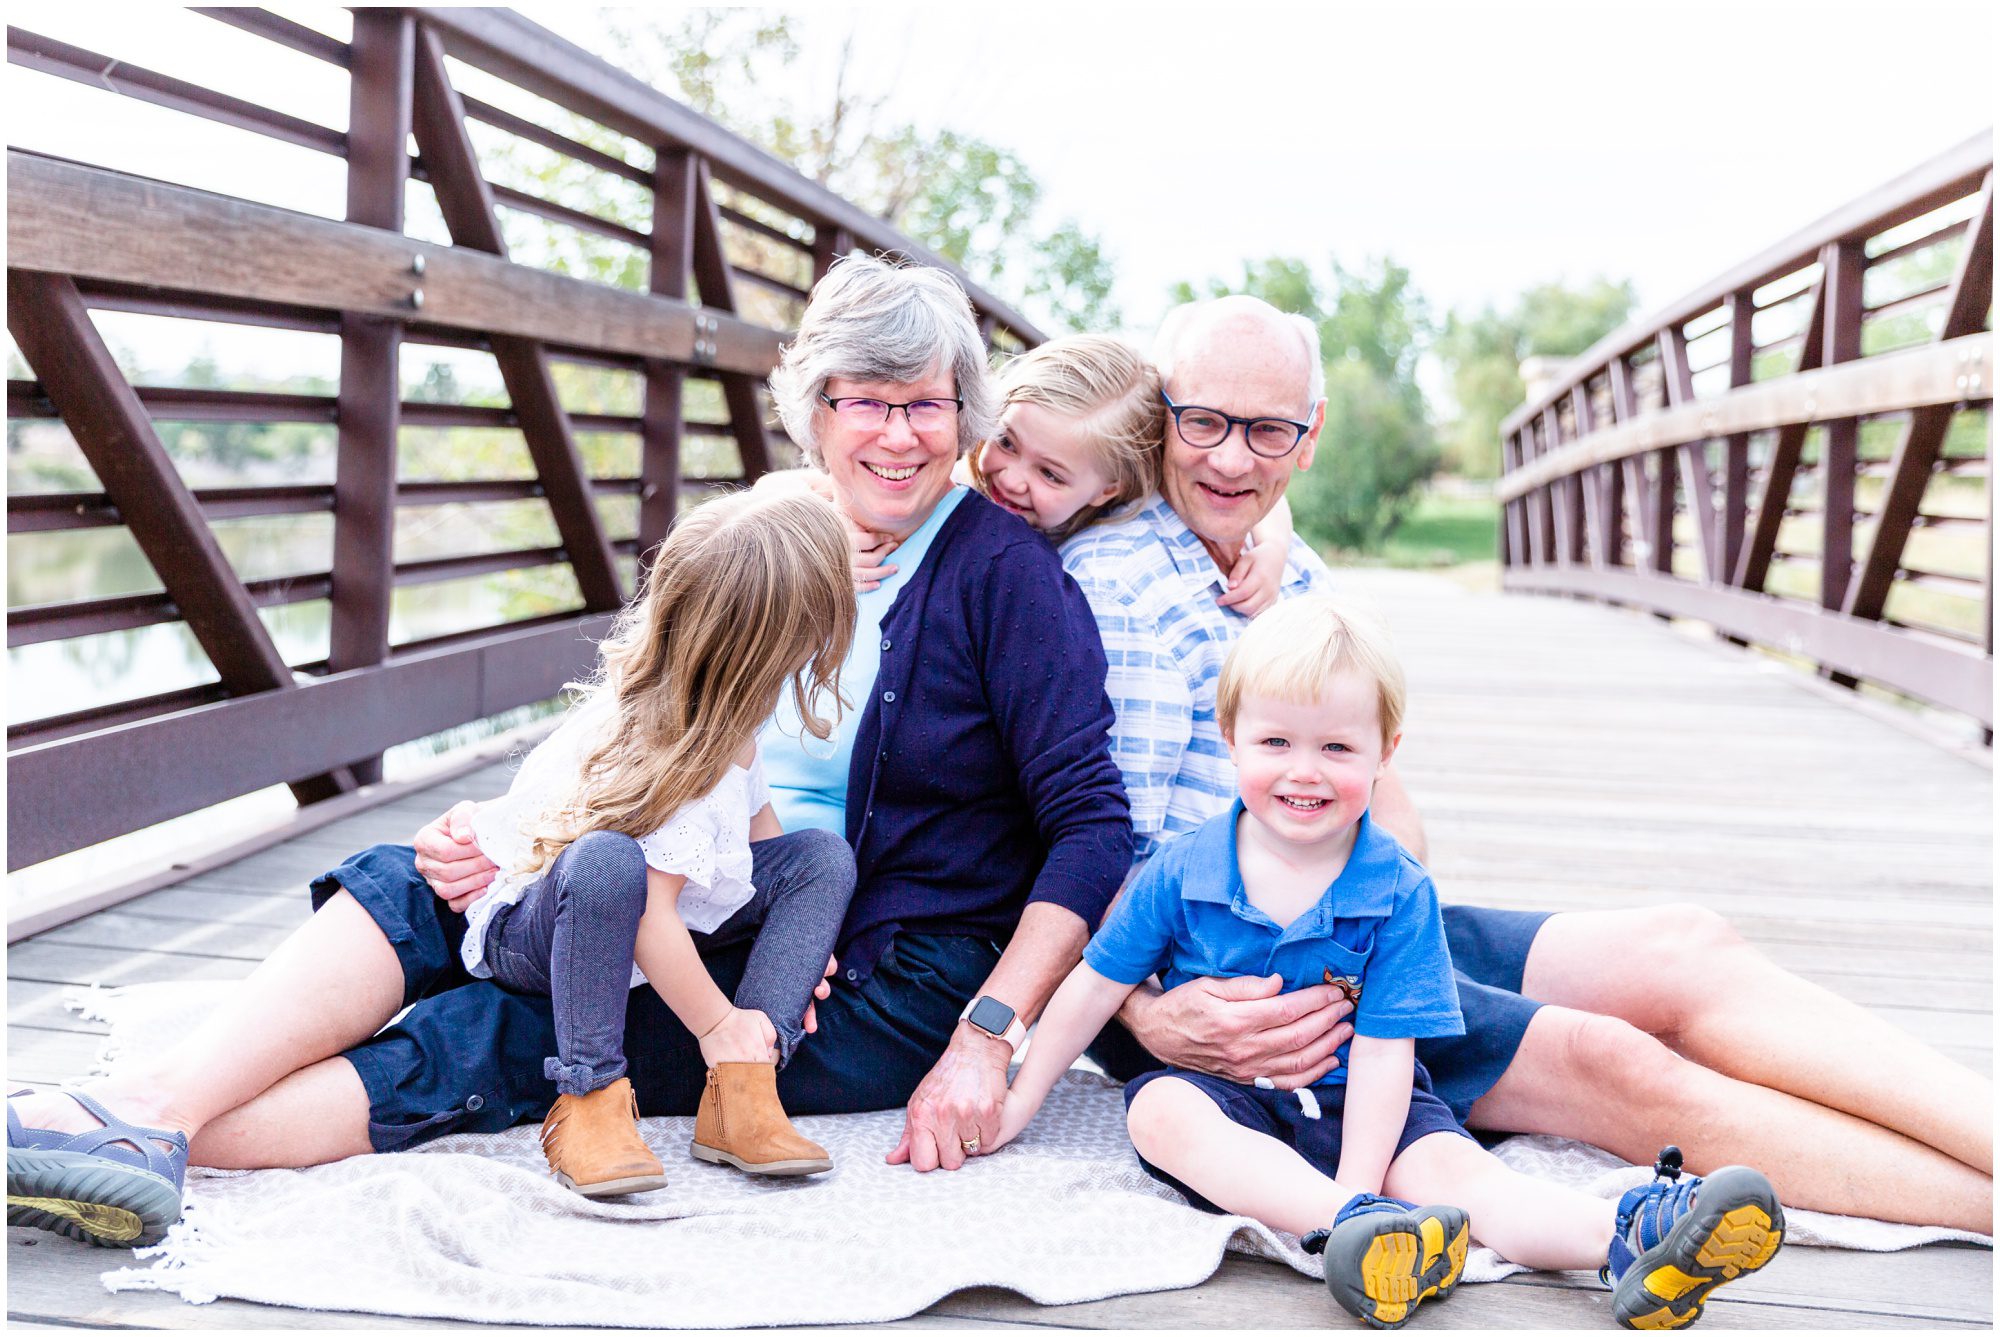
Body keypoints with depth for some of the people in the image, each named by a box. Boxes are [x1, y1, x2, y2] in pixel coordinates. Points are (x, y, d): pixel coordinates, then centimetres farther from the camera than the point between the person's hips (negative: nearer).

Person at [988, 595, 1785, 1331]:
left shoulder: (1399, 893, -8)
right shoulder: (1181, 872, -4)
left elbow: (1383, 1052, -12)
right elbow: (1097, 987, 4)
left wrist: (1357, 1186, -22)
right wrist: (1022, 1100, 6)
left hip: (1347, 1105, 0)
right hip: (1218, 1092, 1)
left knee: (1443, 1162, -27)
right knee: (1158, 1111, -31)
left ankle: (1626, 1240, -48)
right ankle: (1354, 1230, -49)